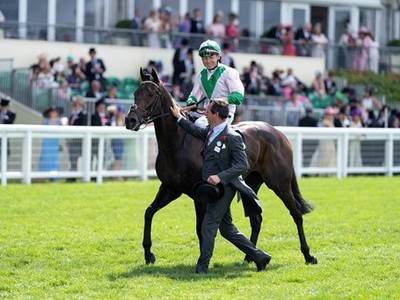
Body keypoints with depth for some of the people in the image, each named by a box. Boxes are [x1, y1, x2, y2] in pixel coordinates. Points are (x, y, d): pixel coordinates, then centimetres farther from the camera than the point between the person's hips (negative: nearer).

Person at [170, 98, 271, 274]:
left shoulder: (232, 137, -17)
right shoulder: (210, 132, 8)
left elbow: (242, 164, -21)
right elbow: (196, 131, 31)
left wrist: (220, 176, -28)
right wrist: (179, 118, 28)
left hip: (223, 188, -9)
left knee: (208, 225, -9)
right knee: (227, 229, 12)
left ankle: (202, 266, -4)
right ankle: (259, 257, 18)